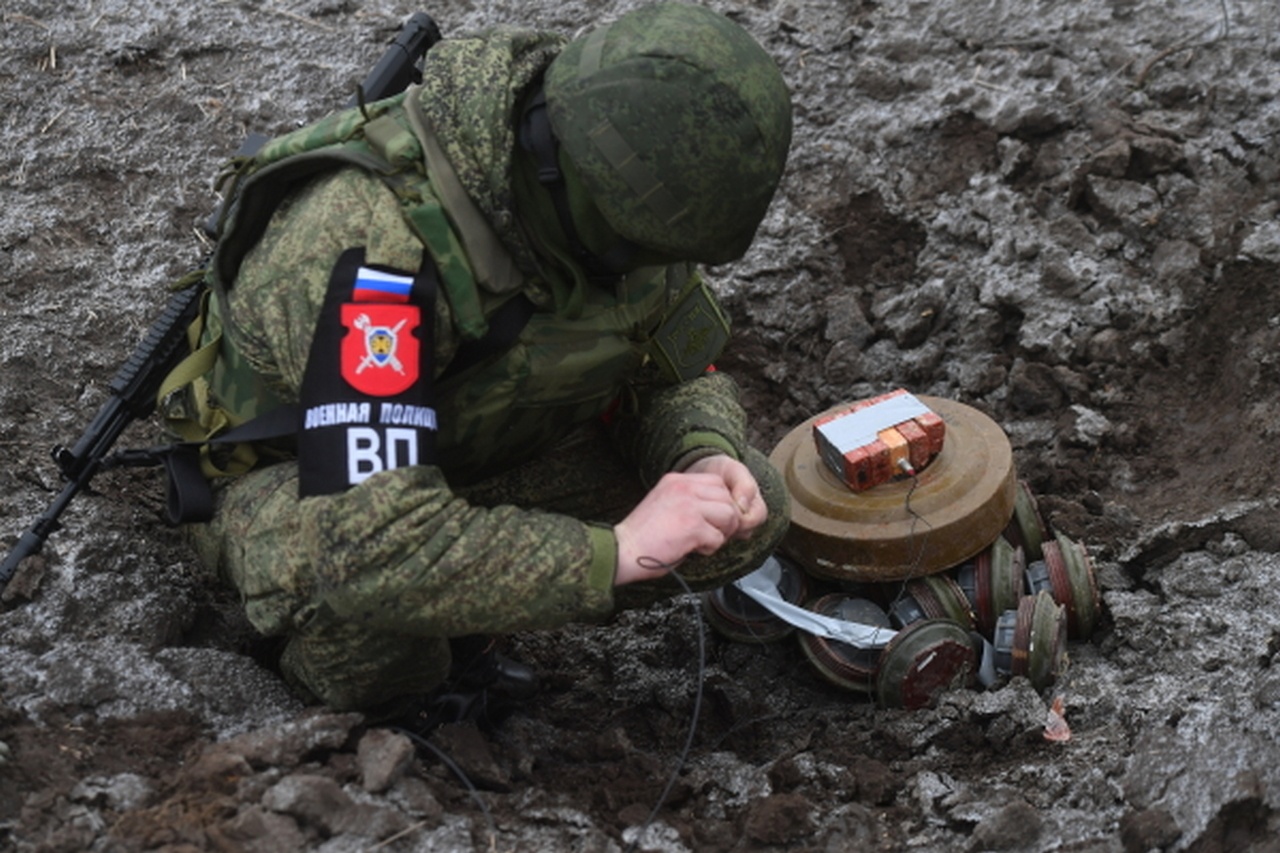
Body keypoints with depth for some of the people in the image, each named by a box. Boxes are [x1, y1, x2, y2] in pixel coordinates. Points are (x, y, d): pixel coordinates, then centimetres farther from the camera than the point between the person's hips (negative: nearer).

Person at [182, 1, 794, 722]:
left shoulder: (602, 194, -18)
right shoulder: (380, 245, -39)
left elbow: (680, 373, 1)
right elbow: (370, 546, -46)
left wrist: (705, 459, -23)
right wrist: (617, 549, -42)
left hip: (493, 447, 6)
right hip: (298, 480, -6)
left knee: (752, 506, -12)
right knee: (351, 586, -42)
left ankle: (456, 620, 3)